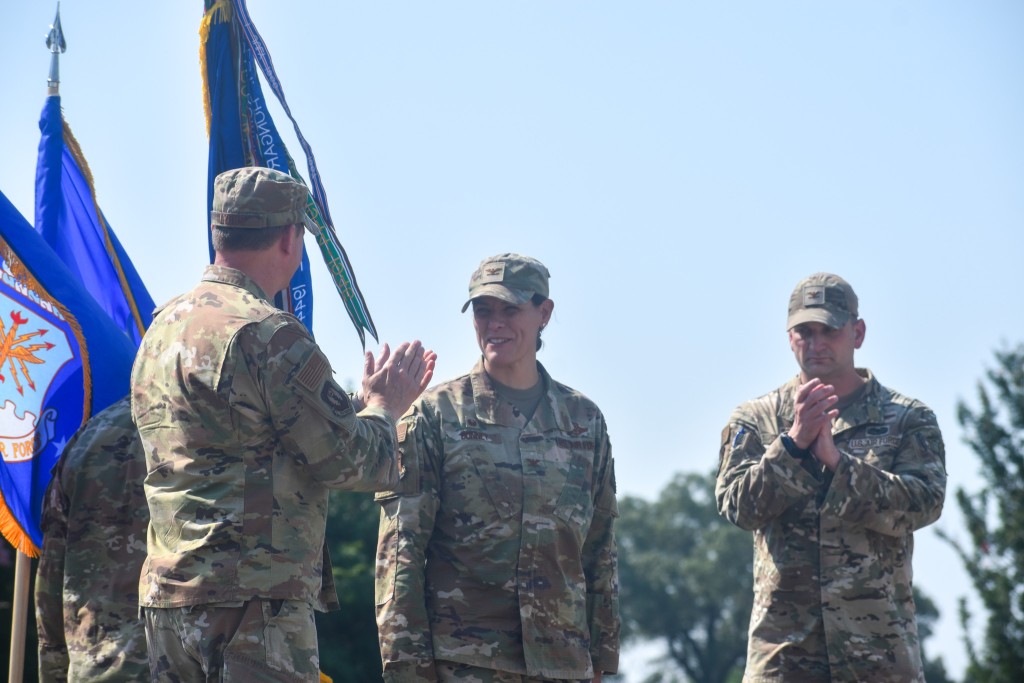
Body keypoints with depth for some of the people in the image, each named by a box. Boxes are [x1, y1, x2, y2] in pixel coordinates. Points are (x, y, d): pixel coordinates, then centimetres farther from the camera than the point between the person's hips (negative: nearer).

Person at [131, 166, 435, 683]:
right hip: (255, 602, -9)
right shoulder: (269, 334, -13)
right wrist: (382, 407, 11)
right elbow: (353, 463, -10)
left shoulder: (162, 327, 15)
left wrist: (362, 402, 25)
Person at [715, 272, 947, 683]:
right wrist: (793, 444, -16)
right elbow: (737, 506, -4)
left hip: (879, 643, 0)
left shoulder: (908, 419, 7)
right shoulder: (755, 419, 9)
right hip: (783, 645, 0)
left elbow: (924, 504, -9)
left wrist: (837, 461, -18)